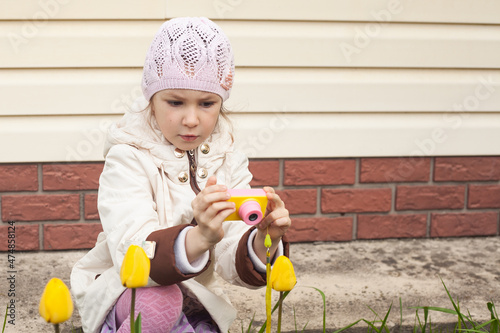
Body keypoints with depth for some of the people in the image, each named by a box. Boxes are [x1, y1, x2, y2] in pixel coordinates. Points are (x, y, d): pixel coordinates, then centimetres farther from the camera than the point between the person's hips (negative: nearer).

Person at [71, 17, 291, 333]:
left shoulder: (227, 161, -4)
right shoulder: (129, 158, -17)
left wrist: (264, 242, -38)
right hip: (121, 292, -3)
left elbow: (233, 262, -14)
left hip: (194, 298, 3)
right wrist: (199, 238, -52)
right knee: (158, 302, -34)